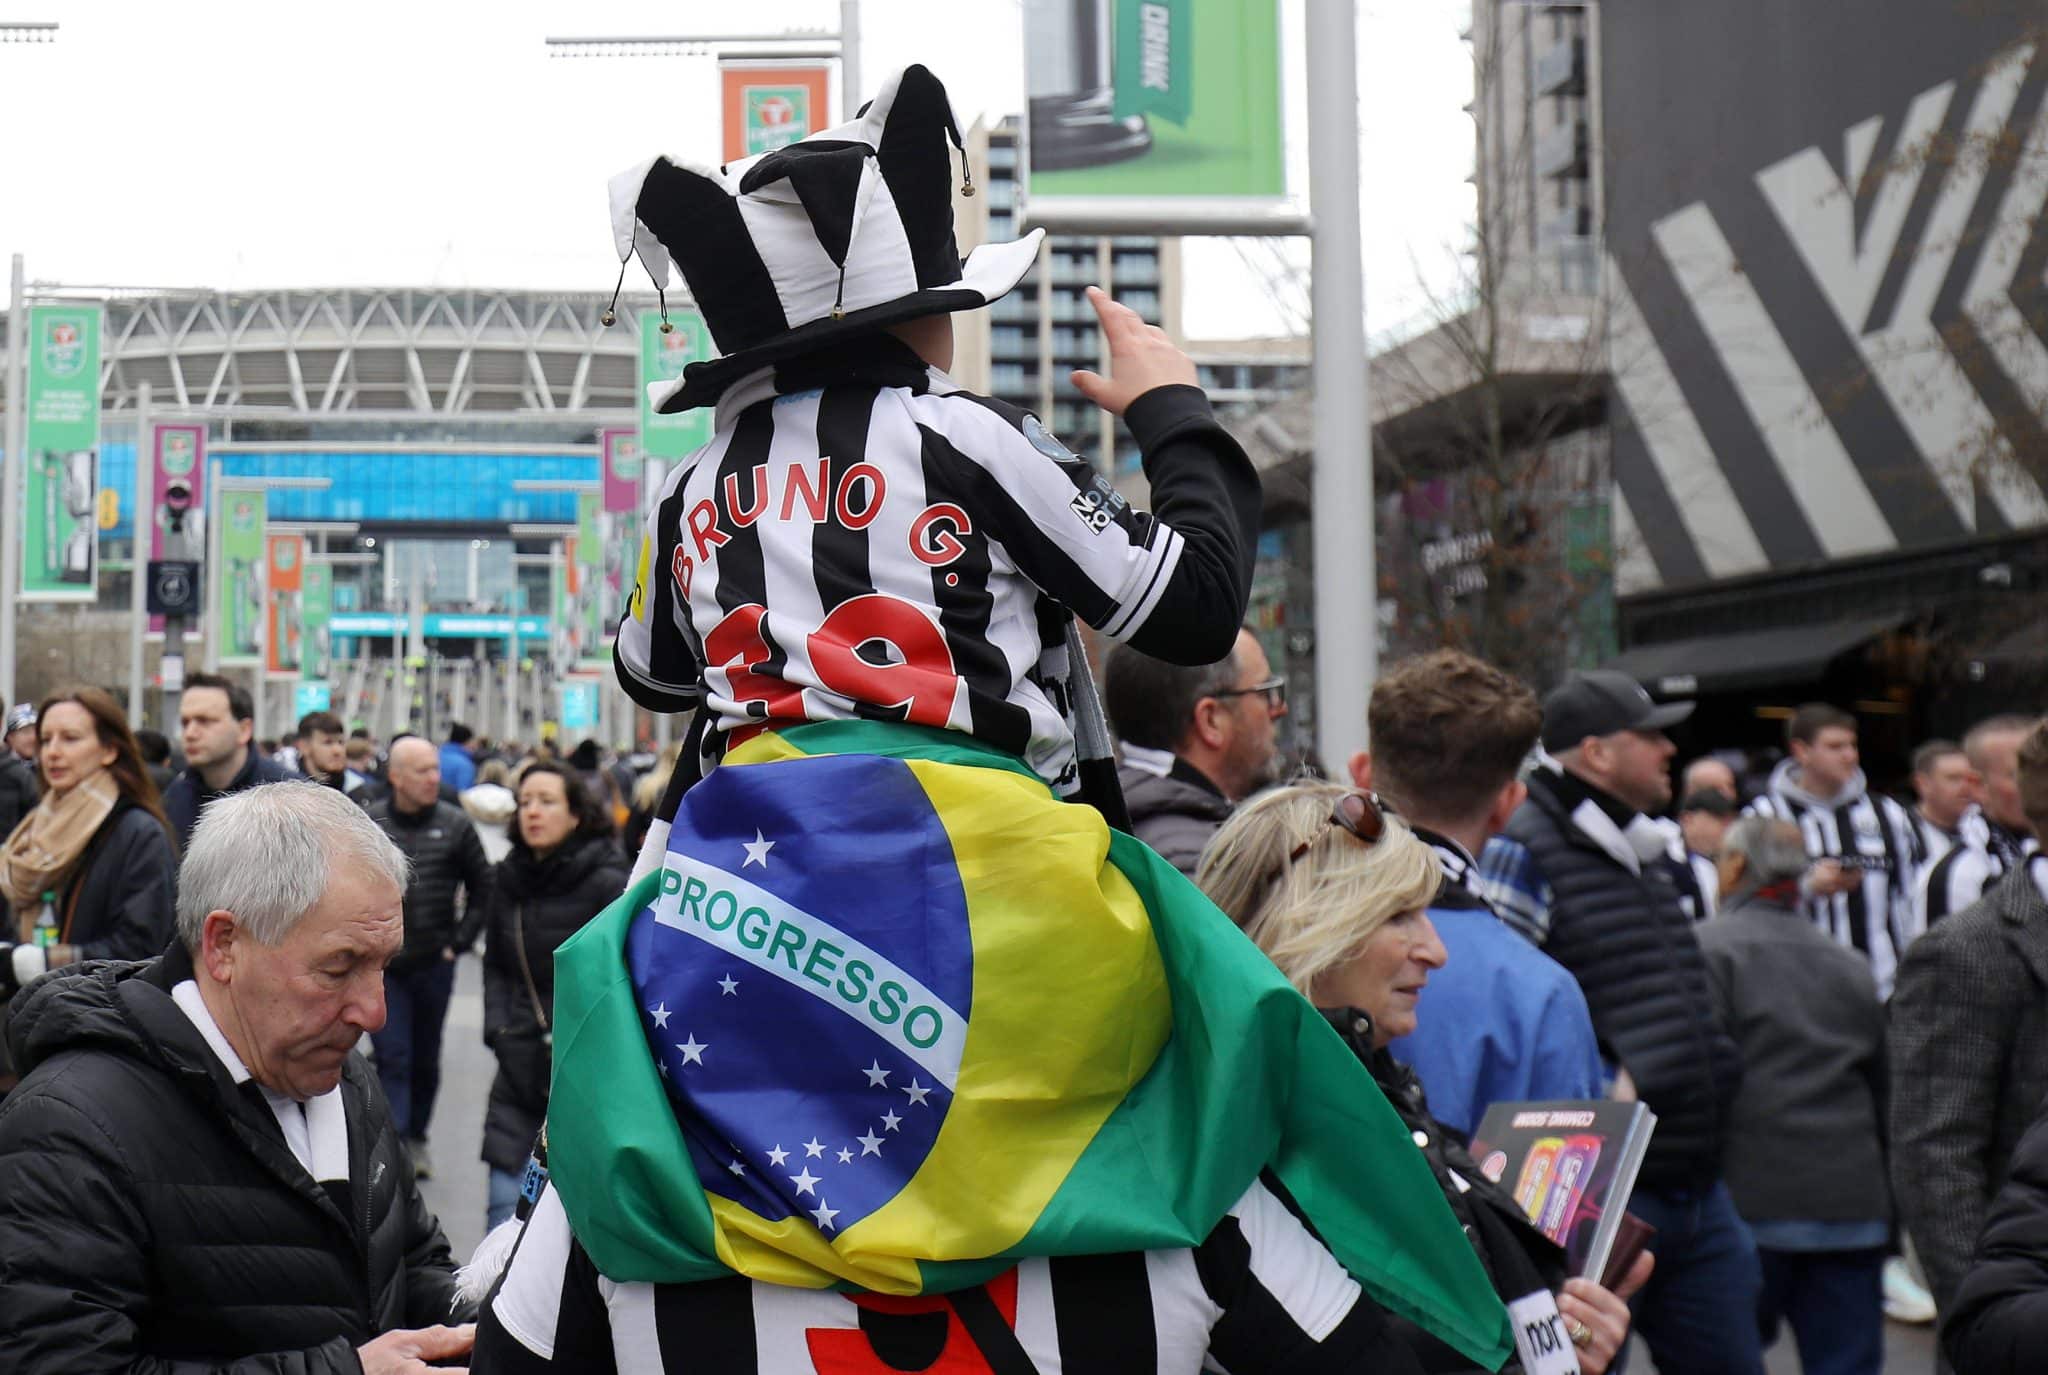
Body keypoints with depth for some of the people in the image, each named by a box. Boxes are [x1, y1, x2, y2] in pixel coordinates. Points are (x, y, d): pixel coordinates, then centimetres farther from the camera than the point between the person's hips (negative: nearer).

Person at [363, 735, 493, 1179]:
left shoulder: (455, 825, 0)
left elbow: (483, 889, 9)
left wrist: (459, 941, 3)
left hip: (435, 963, 2)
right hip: (381, 963, -2)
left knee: (426, 1059, 13)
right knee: (392, 1058, -6)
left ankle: (417, 1137, 29)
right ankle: (394, 1145, -7)